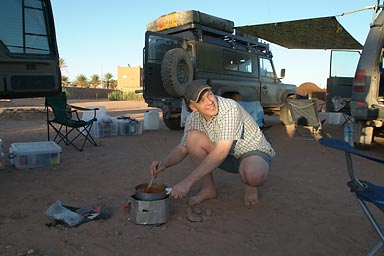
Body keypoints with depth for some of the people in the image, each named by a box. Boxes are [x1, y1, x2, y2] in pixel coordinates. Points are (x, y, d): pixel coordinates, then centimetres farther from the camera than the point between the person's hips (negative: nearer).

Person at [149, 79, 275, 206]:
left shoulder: (230, 108, -30)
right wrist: (164, 163, -19)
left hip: (254, 152, -5)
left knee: (253, 174, -41)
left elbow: (221, 152, -36)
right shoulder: (193, 118, -10)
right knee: (193, 137, -17)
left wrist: (187, 182, -37)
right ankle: (208, 188, -2)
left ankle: (251, 186, -1)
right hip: (229, 157, 6)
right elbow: (182, 149, 3)